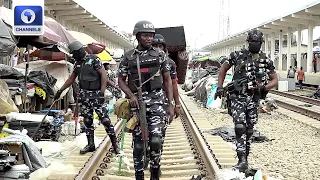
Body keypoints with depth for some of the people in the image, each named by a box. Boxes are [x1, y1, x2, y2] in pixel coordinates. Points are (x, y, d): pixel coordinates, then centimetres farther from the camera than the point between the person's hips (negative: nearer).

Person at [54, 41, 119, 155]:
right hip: (84, 95, 7)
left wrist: (102, 92, -21)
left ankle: (115, 144, -2)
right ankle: (90, 145, 16)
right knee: (87, 120, 8)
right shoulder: (77, 63, 13)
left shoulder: (94, 59, -9)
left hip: (96, 94, -7)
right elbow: (71, 78, 21)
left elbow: (103, 74, -14)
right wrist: (60, 91, 19)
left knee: (105, 119, -8)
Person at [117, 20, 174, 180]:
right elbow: (120, 80, 7)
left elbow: (167, 81, 8)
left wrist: (170, 104, 2)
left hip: (157, 101, -1)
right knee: (138, 142, 5)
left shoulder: (160, 55, 5)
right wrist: (131, 95, -11)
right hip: (137, 103, 1)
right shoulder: (128, 57, 4)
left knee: (156, 140, -11)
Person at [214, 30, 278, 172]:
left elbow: (275, 80, 10)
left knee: (249, 131, 9)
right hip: (238, 97, -2)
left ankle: (245, 159, 23)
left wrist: (264, 87, -11)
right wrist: (220, 87, 2)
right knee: (240, 127, -17)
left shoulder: (266, 61, 6)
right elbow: (223, 69, 11)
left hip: (254, 99, 3)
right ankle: (242, 161, -19)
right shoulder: (238, 56, 1)